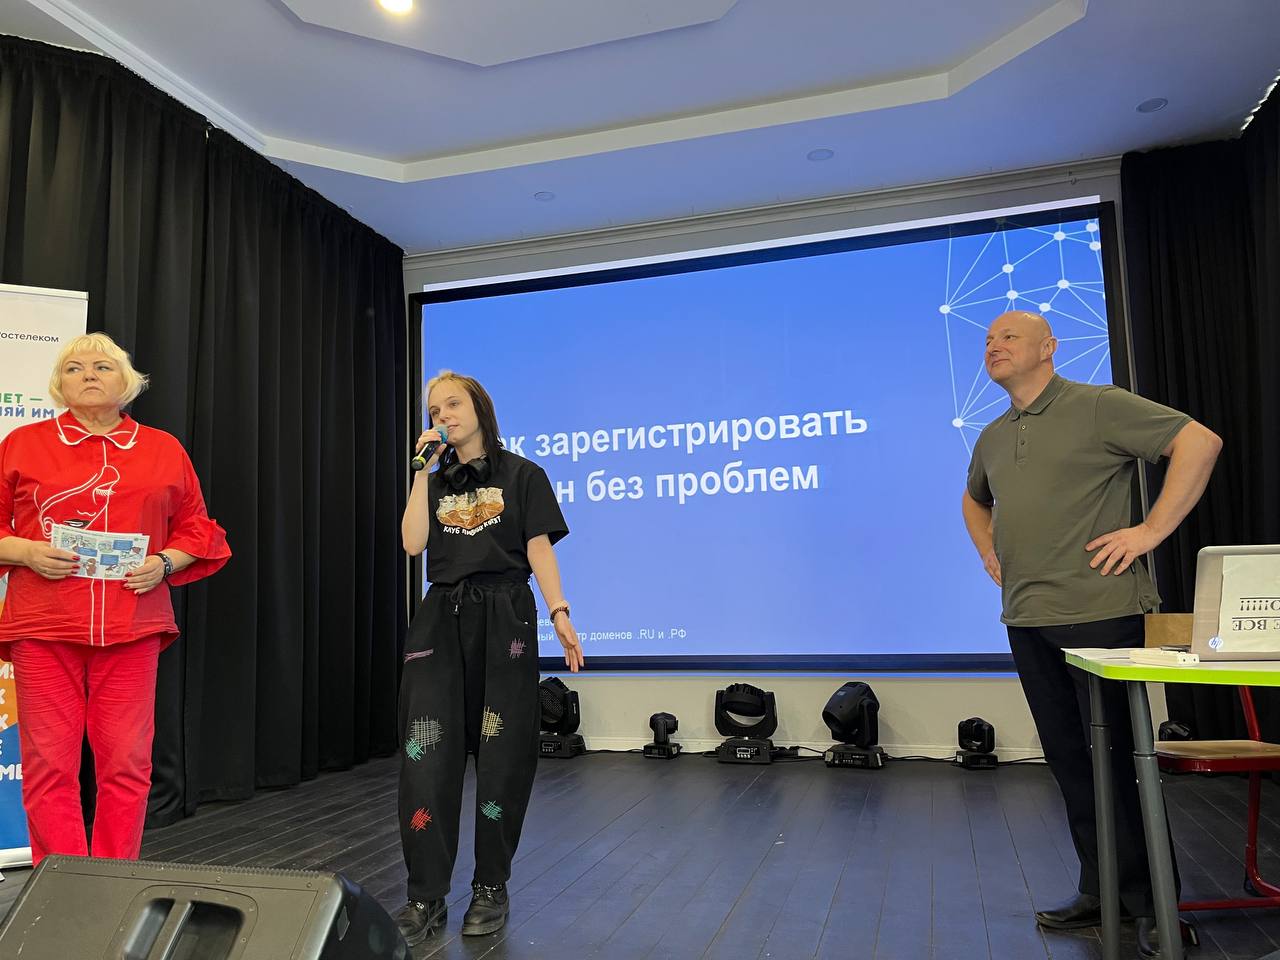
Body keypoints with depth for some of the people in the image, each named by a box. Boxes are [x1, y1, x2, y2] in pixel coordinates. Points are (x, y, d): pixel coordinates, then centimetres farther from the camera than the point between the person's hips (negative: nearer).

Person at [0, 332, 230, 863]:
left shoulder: (164, 450, 11)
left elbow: (195, 529, 15)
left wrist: (164, 563, -4)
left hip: (132, 626, 1)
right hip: (44, 625, 0)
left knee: (127, 764, 4)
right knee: (49, 765, 1)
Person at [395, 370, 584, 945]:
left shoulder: (521, 475, 6)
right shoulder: (436, 482, 18)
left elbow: (539, 547, -2)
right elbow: (413, 543, 3)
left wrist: (558, 612, -14)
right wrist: (424, 470, 1)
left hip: (503, 617, -3)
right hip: (442, 618, 3)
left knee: (501, 755, 1)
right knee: (426, 754, -5)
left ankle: (491, 888, 17)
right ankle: (426, 898, 4)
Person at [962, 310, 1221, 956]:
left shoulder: (1098, 407, -4)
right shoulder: (993, 438, 16)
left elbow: (1199, 441, -11)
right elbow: (975, 500, 35)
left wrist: (1151, 530, -15)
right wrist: (988, 551, 18)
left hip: (1099, 611, -7)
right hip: (1027, 619, 7)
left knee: (1117, 757, -1)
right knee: (1068, 758, 12)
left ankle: (1150, 903, 14)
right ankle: (1098, 893, 24)